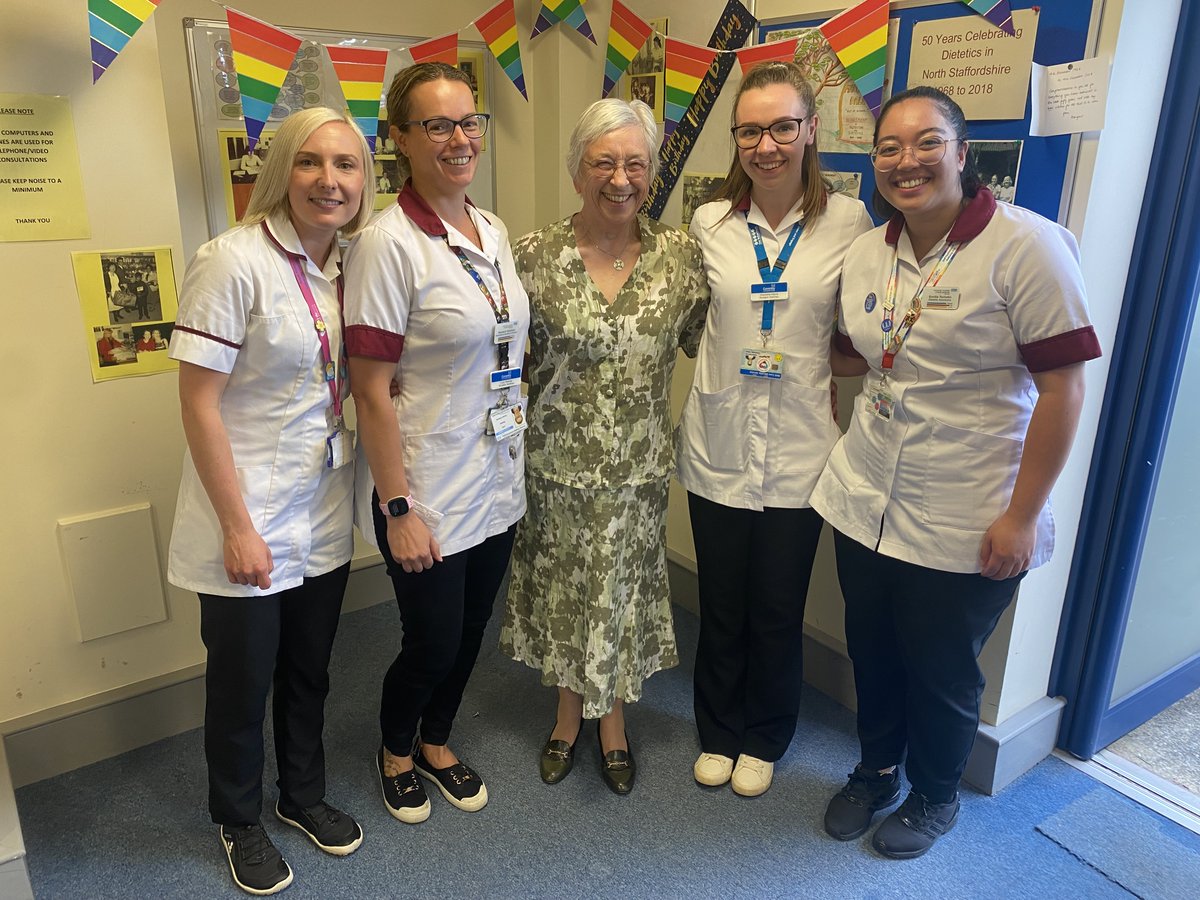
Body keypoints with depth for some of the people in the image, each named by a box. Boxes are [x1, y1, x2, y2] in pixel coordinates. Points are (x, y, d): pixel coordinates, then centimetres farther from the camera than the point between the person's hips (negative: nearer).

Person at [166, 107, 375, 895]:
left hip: (326, 515, 5)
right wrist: (238, 528, -16)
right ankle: (240, 822, 39)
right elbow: (198, 400, -17)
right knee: (243, 679, 13)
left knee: (309, 668, 21)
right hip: (249, 519, -5)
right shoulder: (235, 261, -18)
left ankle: (304, 794, 45)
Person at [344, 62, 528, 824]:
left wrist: (518, 457, 13)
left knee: (470, 632, 20)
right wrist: (398, 507, -17)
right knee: (433, 644, 10)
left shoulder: (495, 232, 5)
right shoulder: (388, 244, -17)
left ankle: (437, 742, 47)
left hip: (497, 480, 7)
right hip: (428, 493, -6)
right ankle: (395, 751, 42)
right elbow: (371, 390, -17)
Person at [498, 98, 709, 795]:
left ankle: (613, 720, 40)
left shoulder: (679, 254, -4)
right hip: (559, 461, 0)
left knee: (624, 593, 14)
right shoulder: (537, 255, -7)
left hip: (640, 464, 1)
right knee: (563, 592, 15)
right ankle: (570, 716, 41)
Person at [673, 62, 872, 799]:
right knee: (721, 607, 15)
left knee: (778, 612, 13)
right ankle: (718, 734, 38)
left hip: (800, 449, -1)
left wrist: (839, 396, -5)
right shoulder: (710, 223, 0)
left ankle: (763, 740, 38)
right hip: (719, 443, 1)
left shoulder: (847, 221, -4)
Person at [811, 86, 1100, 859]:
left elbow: (1062, 387, -15)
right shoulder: (866, 252, 3)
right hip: (865, 503, 5)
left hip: (965, 525, -5)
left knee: (941, 672, 13)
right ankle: (877, 770, 46)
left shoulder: (1027, 245, -14)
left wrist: (1022, 517, -15)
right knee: (871, 651, 19)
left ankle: (935, 796, 41)